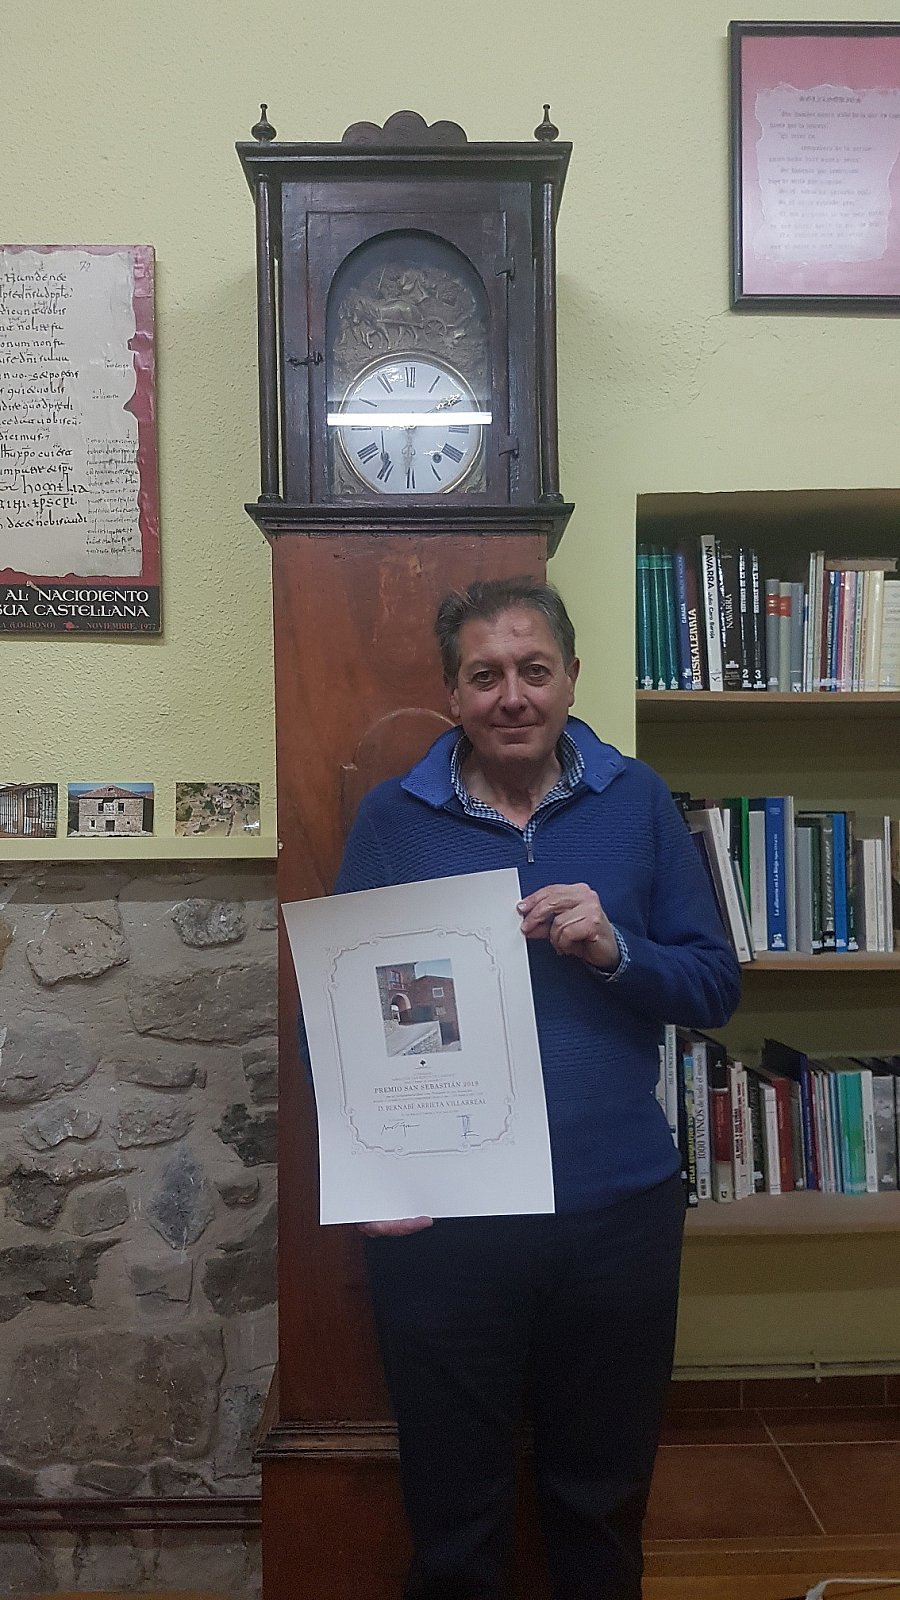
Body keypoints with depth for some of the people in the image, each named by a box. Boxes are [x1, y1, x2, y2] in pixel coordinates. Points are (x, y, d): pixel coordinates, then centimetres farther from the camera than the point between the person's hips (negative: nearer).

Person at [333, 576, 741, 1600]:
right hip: (438, 1221, -1)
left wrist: (614, 950, -18)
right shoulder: (392, 818, -1)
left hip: (618, 1213, 1)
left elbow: (716, 986, 2)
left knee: (604, 1499, 21)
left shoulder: (636, 802, 1)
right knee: (454, 1513, 17)